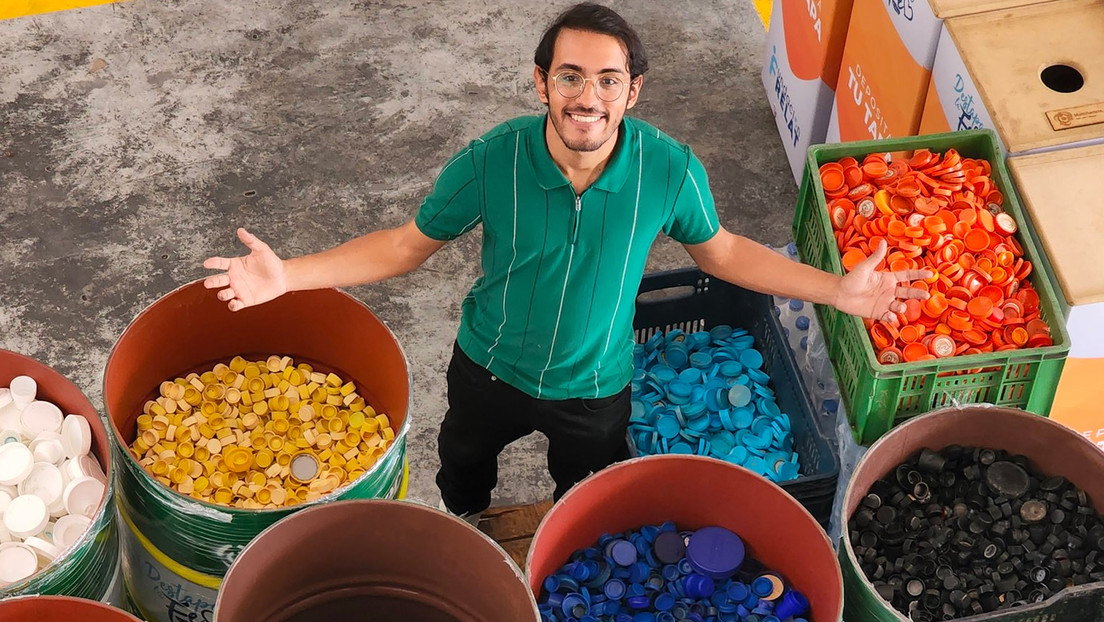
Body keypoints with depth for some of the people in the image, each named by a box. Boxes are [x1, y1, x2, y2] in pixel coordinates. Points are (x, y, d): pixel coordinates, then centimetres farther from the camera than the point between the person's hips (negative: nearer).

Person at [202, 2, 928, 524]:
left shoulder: (671, 170, -29)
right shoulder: (489, 162, -30)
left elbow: (720, 249, -9)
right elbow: (408, 243, -16)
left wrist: (841, 290, -12)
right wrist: (288, 275, -24)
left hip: (596, 388, 0)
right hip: (490, 370, 1)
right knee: (463, 469, 32)